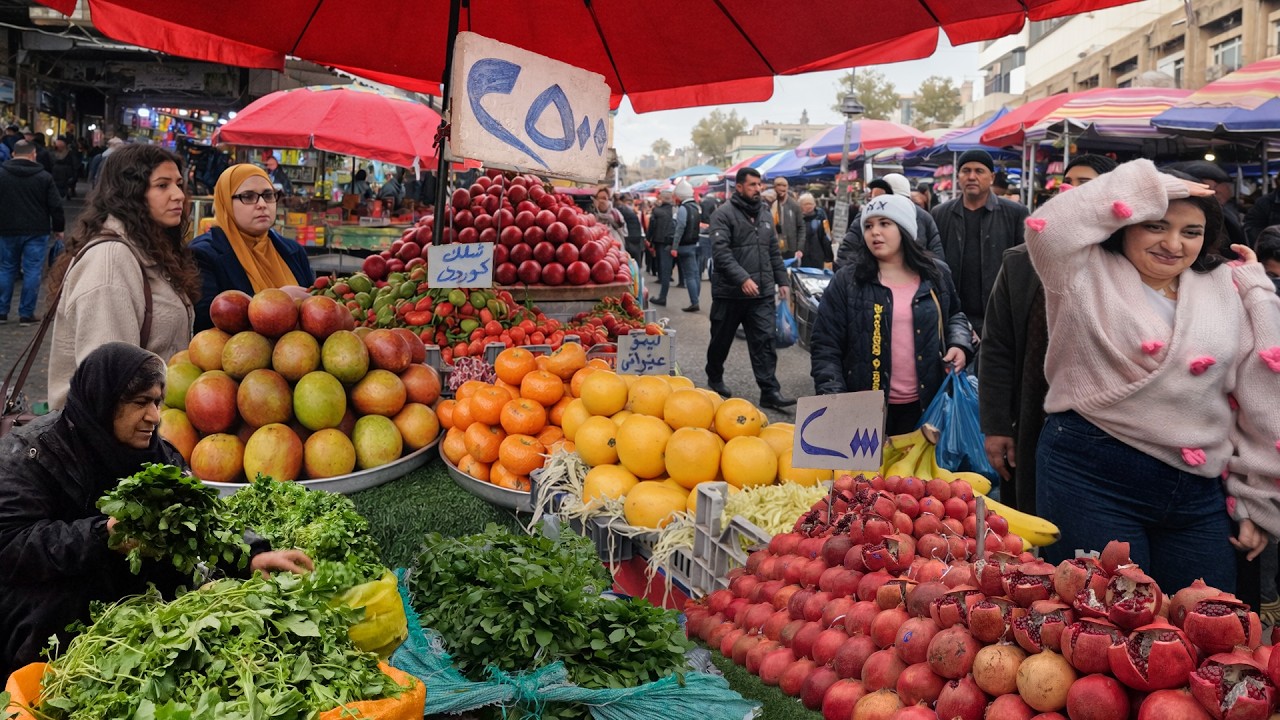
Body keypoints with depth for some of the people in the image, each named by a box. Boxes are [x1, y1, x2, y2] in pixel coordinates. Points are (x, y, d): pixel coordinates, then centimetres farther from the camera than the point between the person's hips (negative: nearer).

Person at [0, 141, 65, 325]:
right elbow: (56, 206, -4)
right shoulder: (44, 177, -5)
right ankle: (26, 313, 2)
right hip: (36, 232, -2)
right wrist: (58, 228, 9)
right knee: (32, 271, 2)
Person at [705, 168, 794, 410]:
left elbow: (774, 251, 18)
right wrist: (743, 279, -27)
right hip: (730, 292, -4)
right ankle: (714, 379, 33)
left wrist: (781, 281, 13)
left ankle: (769, 391, -4)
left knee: (764, 341, -3)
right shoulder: (724, 214, -8)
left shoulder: (765, 213, 12)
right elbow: (721, 252, -18)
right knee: (721, 340, 12)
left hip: (762, 293, 4)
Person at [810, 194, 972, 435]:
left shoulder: (936, 274, 6)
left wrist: (959, 344, 1)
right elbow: (825, 345, -4)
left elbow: (954, 316, 23)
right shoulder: (847, 281, -3)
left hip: (925, 404, 3)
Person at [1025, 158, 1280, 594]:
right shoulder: (1088, 275, 0)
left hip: (1197, 494, 5)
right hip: (1091, 476, -4)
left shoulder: (1229, 293, 10)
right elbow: (1050, 229, -22)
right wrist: (1150, 189, -12)